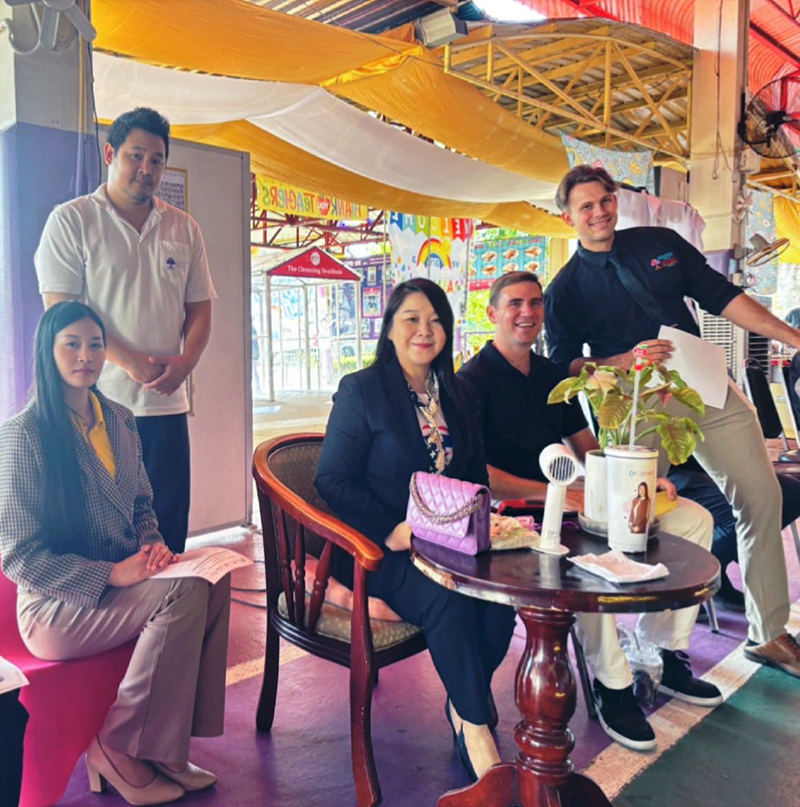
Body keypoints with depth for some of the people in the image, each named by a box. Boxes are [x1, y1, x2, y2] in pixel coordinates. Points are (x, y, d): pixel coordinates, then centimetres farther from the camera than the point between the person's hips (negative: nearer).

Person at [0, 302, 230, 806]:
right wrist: (111, 574, -20)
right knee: (185, 591, -29)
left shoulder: (119, 421, 9)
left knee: (215, 581, -21)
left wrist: (151, 545, -3)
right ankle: (118, 750, -10)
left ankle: (166, 748, -7)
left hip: (124, 578, 7)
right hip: (57, 606, -6)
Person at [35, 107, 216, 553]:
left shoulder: (185, 229, 13)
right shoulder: (71, 221, 1)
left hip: (167, 403, 4)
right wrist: (129, 361, -16)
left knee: (169, 524, 7)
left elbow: (199, 308, 13)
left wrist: (185, 363, -6)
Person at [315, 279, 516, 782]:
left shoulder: (457, 394, 14)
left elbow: (476, 476, 19)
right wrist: (390, 531, -20)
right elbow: (333, 480, -9)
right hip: (378, 549, -5)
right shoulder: (361, 390, -4)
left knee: (500, 596, -23)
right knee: (448, 598, -31)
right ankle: (477, 728, -8)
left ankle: (464, 704, 5)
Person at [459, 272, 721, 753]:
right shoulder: (475, 380, -8)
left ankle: (668, 657, 7)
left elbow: (588, 449, 18)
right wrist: (553, 494, -24)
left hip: (566, 499, 8)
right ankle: (611, 683, -16)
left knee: (693, 518, 2)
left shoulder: (551, 375, 16)